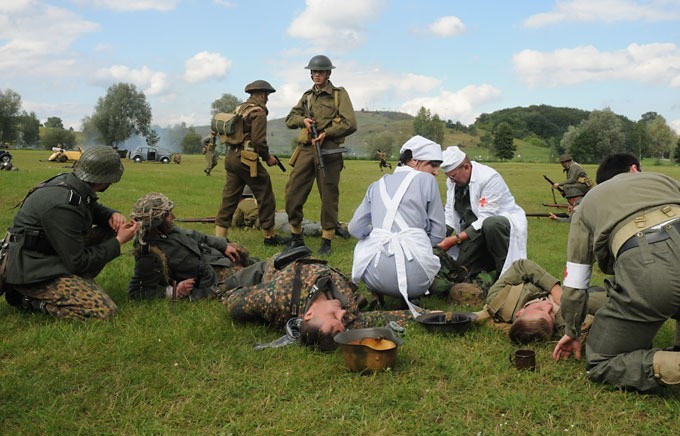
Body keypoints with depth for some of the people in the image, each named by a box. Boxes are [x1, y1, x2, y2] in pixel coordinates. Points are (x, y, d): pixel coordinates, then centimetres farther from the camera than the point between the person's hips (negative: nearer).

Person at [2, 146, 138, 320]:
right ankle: (30, 300, -7)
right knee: (105, 311, -21)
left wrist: (113, 215, -2)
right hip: (34, 271, -10)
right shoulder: (63, 206, -28)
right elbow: (77, 262, -21)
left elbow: (96, 210, 21)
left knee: (109, 231, 7)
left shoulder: (68, 182, -1)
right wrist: (119, 242, -13)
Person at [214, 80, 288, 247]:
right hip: (247, 159, -8)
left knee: (229, 198, 8)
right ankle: (270, 236, 13)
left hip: (231, 156, 9)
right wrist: (268, 158, -3)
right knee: (265, 197, 5)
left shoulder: (240, 109, 17)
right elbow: (259, 140, -17)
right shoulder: (258, 112, -9)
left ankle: (220, 237, 5)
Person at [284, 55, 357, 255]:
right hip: (306, 150, 5)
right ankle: (296, 237, 15)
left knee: (329, 197, 0)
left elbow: (350, 124, -6)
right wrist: (303, 120, -2)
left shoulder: (339, 94, 3)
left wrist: (326, 133, -14)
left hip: (328, 151, -4)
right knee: (293, 193, 1)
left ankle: (327, 241, 10)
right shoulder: (307, 96, 18)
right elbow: (290, 119, 20)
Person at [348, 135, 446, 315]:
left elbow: (355, 228, 14)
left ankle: (376, 294, 16)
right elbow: (438, 232, 6)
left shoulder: (378, 185, 18)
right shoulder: (426, 180, 7)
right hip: (413, 276, -2)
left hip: (374, 275, 3)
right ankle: (411, 295, 8)